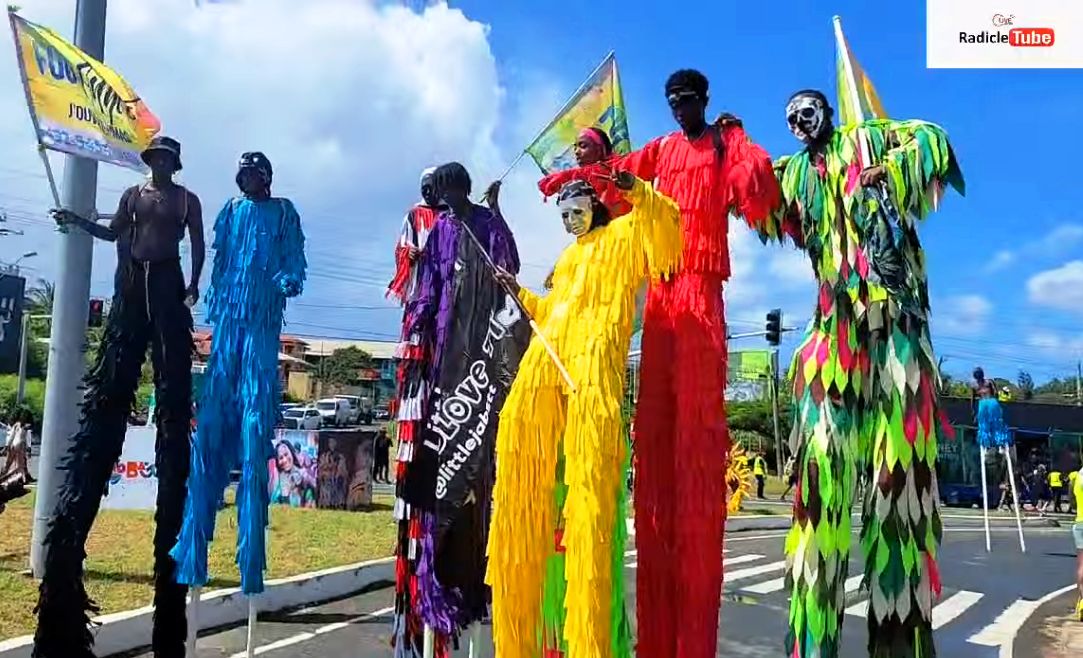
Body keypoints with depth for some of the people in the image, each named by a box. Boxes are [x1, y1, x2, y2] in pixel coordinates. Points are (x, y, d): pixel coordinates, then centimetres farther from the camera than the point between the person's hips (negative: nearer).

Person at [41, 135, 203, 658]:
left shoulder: (188, 200, 12)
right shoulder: (133, 195, 19)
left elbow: (198, 245, 7)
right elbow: (114, 233, 23)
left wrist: (194, 284, -1)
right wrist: (78, 221, 10)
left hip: (168, 285, -3)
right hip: (132, 282, 3)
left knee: (172, 385, -8)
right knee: (110, 379, -4)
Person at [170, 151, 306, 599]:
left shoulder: (284, 212, 10)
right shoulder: (230, 211, 19)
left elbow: (295, 264, 2)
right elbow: (218, 264, 19)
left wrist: (288, 281, -19)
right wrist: (212, 310, 13)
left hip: (262, 325, -3)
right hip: (227, 321, 3)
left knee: (255, 432, -8)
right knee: (211, 428, -1)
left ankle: (251, 568, -4)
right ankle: (190, 557, 5)